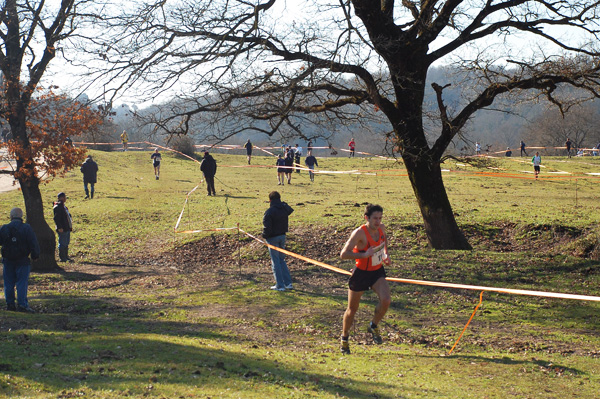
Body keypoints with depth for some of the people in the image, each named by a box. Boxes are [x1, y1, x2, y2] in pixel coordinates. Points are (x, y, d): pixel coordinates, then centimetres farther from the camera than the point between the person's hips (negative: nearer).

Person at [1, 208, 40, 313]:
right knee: (22, 282, 0)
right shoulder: (26, 228, -8)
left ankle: (10, 304, 14)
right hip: (22, 261, -2)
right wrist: (35, 255, 3)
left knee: (9, 283, 11)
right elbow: (34, 244, -8)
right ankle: (22, 305, -5)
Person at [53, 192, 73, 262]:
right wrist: (59, 227, -23)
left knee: (66, 243, 15)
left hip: (67, 228, 10)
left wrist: (70, 226, 22)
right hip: (62, 230, -10)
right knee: (62, 244, -4)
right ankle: (62, 258, 2)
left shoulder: (63, 206, 16)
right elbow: (56, 218, -20)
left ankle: (66, 256, 23)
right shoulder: (57, 207, -14)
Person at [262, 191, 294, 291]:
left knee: (275, 261, 2)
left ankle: (280, 285, 3)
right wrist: (282, 203, 19)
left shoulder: (269, 212, -19)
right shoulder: (284, 209, 1)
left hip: (273, 238, -7)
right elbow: (290, 210, 27)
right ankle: (288, 283, 15)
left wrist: (264, 236, -4)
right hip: (282, 236, 7)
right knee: (282, 260, 18)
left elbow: (267, 227, -20)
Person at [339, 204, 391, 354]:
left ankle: (373, 326, 7)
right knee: (352, 309, 10)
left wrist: (386, 253, 6)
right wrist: (364, 254, -38)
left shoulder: (381, 228, -5)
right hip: (361, 273, -4)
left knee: (386, 300, -20)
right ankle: (344, 338, 34)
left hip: (377, 272, 4)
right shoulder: (359, 233, -24)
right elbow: (343, 254, -29)